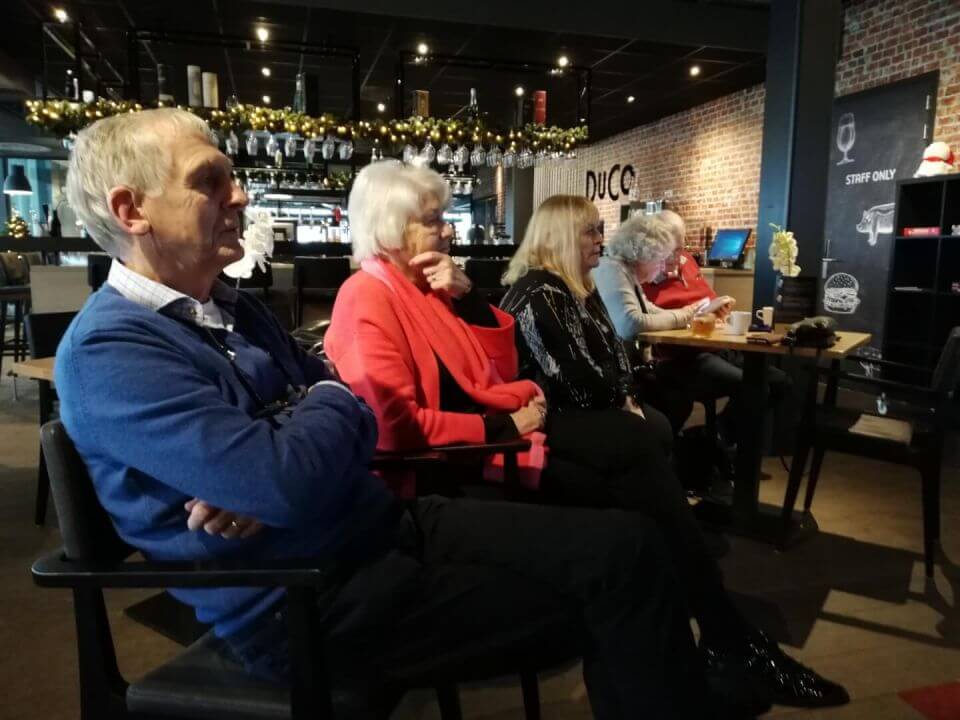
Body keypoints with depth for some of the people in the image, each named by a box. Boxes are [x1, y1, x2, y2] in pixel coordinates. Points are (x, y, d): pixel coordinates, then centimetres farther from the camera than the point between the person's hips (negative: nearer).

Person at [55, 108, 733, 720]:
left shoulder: (235, 308, 13)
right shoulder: (108, 350, -15)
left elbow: (359, 415, 10)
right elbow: (288, 483, -27)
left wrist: (275, 469, -12)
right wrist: (329, 400, -4)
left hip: (384, 523, 8)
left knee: (623, 541, -6)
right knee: (619, 560, -13)